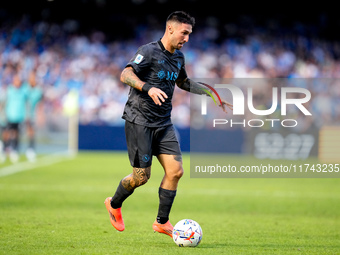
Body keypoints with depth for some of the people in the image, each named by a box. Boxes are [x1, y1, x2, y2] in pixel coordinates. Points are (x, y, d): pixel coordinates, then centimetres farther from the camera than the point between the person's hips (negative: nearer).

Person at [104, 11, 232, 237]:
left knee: (176, 171, -5)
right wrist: (148, 87, -39)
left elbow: (183, 82, 31)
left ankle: (162, 222, 7)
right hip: (139, 121, -7)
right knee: (141, 177, -4)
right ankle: (114, 204, 25)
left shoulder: (178, 57, 12)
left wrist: (211, 93, 24)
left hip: (163, 124, 7)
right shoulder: (149, 51, -12)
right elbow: (125, 75, -24)